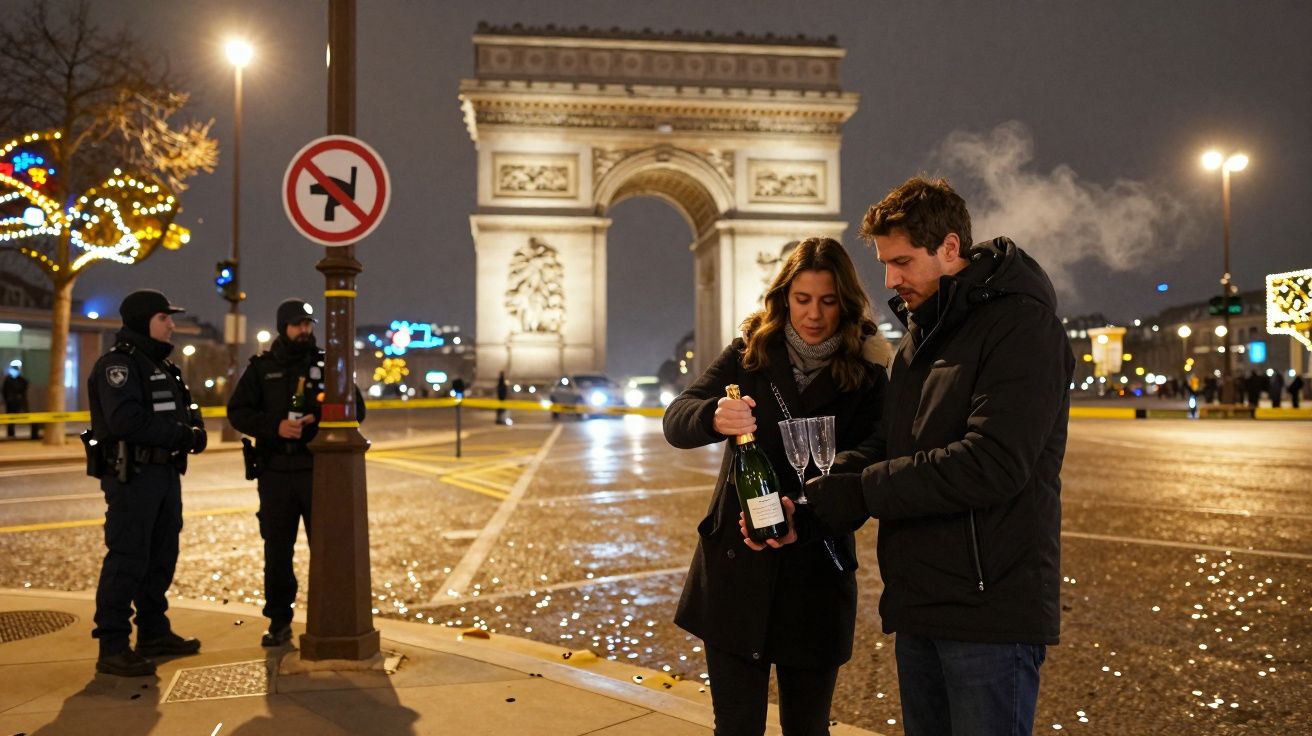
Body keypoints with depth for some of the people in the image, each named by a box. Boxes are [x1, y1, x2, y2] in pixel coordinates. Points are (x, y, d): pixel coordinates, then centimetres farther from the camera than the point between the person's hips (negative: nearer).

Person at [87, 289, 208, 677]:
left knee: (162, 556, 16)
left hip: (166, 472, 10)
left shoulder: (161, 365, 18)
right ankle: (112, 648, 0)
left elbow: (184, 409, 18)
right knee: (127, 560, -7)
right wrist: (181, 434, -20)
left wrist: (195, 428, -5)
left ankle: (154, 633, 28)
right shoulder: (118, 364, -12)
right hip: (131, 475, -9)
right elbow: (127, 420, -25)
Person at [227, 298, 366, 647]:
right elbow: (237, 412, 2)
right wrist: (275, 427, -14)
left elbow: (355, 409, 4)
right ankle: (279, 621, 17)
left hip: (318, 470, -1)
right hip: (275, 473, 1)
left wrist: (318, 422, -13)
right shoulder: (261, 368, 7)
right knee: (277, 550, 7)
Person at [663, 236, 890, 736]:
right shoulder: (749, 355, 0)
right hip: (735, 569, 1)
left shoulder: (867, 376, -4)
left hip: (816, 577, 0)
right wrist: (714, 418, -34)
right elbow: (676, 421, -11)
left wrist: (802, 511, -29)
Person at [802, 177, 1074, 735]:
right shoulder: (918, 335, 16)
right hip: (918, 605, 9)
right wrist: (812, 493, -6)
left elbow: (993, 464, -24)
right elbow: (887, 445, 13)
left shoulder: (1020, 324, -13)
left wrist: (863, 492, -18)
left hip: (989, 608, -8)